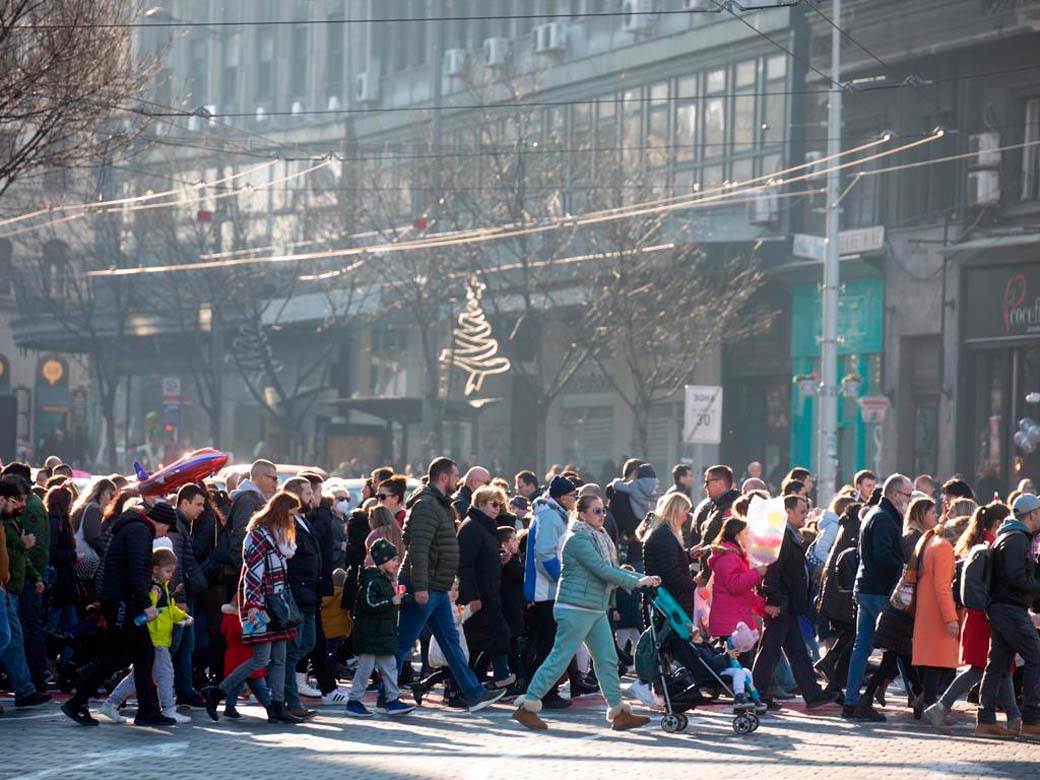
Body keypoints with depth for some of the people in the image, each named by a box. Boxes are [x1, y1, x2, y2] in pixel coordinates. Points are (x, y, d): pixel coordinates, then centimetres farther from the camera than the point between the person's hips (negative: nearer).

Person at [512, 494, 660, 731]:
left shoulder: (599, 538, 16)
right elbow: (602, 570, -21)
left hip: (597, 610, 9)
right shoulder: (578, 539, -14)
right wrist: (636, 582, -19)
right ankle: (526, 707, 0)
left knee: (607, 659, 7)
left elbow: (613, 569, 15)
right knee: (560, 658, -7)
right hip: (576, 609, -9)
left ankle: (618, 713, 11)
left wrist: (642, 579, 2)